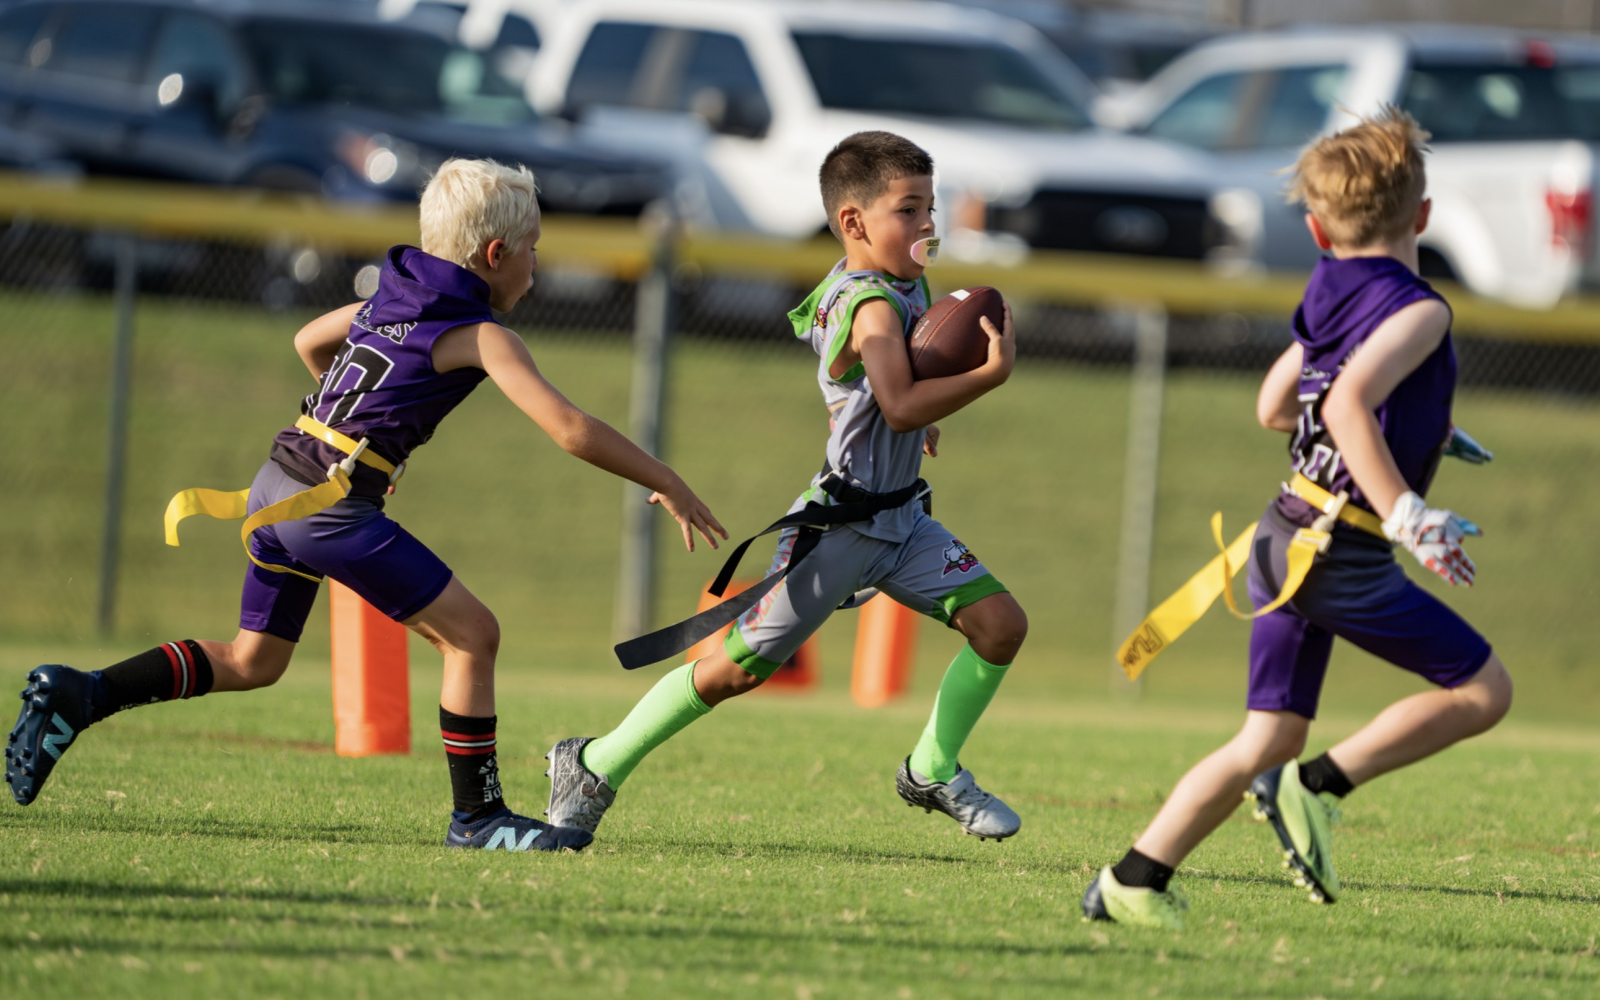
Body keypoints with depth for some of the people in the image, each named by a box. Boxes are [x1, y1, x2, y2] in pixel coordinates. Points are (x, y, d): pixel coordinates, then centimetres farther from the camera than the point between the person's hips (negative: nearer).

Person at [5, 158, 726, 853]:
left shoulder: (392, 297, 16)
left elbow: (307, 341, 35)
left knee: (252, 661, 19)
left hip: (277, 485, 8)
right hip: (333, 505, -8)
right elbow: (570, 430, -14)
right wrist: (668, 486, -6)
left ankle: (77, 696, 10)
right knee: (472, 635, -1)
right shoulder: (482, 337, -7)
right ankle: (476, 816, 3)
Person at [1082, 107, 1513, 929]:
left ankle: (1133, 881, 6)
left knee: (1268, 740, 11)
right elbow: (1348, 405, -30)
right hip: (1345, 553, -8)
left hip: (1285, 532, 8)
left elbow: (1273, 407, 25)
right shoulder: (1418, 311, -13)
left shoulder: (1331, 296, 11)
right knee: (1483, 690, 3)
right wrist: (1406, 513, -29)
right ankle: (1320, 784, -5)